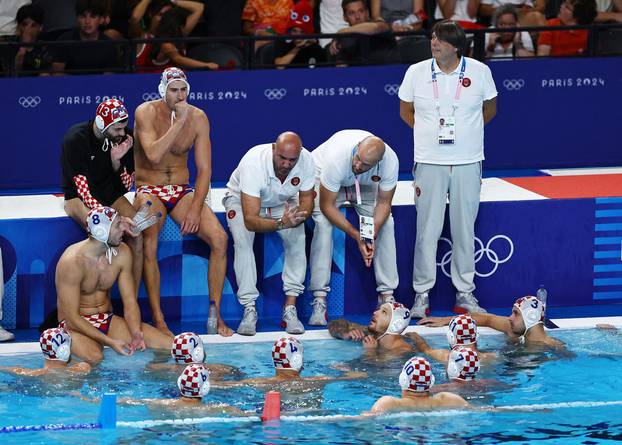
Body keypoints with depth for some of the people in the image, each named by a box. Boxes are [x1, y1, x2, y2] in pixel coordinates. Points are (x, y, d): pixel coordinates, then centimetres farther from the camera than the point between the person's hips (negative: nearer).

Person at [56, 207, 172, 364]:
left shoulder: (121, 253, -2)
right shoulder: (72, 262, -22)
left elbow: (130, 302, 0)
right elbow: (71, 317, -22)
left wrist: (136, 333, -21)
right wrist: (110, 342, -29)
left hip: (108, 321, 6)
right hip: (75, 325, -5)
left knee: (168, 344, -15)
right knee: (94, 357, -40)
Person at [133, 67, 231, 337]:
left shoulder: (198, 118, -1)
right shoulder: (146, 112, -10)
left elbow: (204, 169, -3)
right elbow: (153, 154, -26)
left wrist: (196, 208, -15)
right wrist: (179, 122, -25)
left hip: (183, 191, 3)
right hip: (149, 190, -3)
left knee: (219, 238, -19)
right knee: (148, 244, -32)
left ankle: (215, 314, -10)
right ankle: (158, 319, -27)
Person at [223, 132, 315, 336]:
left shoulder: (306, 160, -29)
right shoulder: (254, 163, -41)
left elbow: (306, 201, -13)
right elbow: (250, 220, -42)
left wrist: (297, 217, -37)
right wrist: (280, 223, -58)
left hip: (282, 203, 3)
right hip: (241, 199, -3)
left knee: (297, 238, -23)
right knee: (242, 241, -30)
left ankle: (290, 309, -20)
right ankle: (249, 310, -26)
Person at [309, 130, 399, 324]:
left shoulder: (390, 162, -33)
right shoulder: (337, 157, -43)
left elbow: (384, 202, -17)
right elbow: (327, 206, -31)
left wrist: (371, 236, -30)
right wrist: (357, 236, -33)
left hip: (365, 183, 4)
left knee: (386, 222, -13)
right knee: (323, 223, -26)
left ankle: (387, 295, -5)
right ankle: (319, 300, -24)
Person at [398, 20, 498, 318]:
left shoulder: (479, 72, 0)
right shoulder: (416, 73, 1)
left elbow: (489, 109, 14)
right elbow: (405, 111, 13)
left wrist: (464, 131, 10)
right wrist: (430, 133, 7)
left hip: (468, 162, 0)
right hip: (429, 162, 0)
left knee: (465, 229, 5)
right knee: (427, 229, -1)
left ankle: (465, 294, 13)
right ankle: (422, 294, 7)